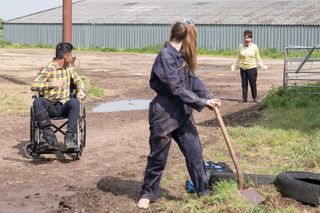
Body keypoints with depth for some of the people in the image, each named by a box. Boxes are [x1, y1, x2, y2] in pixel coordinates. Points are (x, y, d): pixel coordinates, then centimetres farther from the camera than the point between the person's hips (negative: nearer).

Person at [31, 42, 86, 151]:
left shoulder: (69, 67, 13)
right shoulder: (47, 70, -6)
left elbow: (77, 80, 26)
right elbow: (34, 86, -14)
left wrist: (81, 90, 5)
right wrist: (52, 84, -20)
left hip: (64, 107, 3)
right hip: (50, 107, -3)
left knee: (74, 102, -32)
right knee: (38, 101, -35)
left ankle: (69, 136, -37)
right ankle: (49, 134, -42)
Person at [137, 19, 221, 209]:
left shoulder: (182, 56, 9)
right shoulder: (165, 56, -20)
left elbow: (193, 79, 6)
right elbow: (177, 88, -24)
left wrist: (209, 97, -10)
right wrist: (202, 102, -18)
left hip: (182, 113, 8)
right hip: (164, 114, -8)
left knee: (195, 153, 8)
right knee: (158, 157, 7)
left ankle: (204, 191, 19)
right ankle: (148, 193, 24)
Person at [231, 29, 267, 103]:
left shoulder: (254, 47, -1)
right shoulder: (241, 46, 3)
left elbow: (258, 58, 5)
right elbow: (238, 58, 12)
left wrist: (262, 66, -3)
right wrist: (234, 65, 9)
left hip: (252, 68, -2)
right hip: (243, 68, 2)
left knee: (253, 83, 3)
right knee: (244, 84, 6)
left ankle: (255, 98, 18)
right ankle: (244, 98, 15)